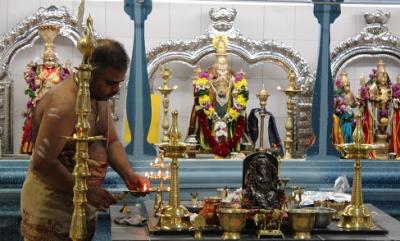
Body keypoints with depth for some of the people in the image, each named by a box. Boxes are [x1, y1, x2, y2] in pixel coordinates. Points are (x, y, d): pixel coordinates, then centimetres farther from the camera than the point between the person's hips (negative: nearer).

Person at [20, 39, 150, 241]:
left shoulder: (100, 96, 5)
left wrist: (128, 174, -6)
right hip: (51, 207, -9)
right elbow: (42, 162, -28)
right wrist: (87, 191, -24)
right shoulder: (64, 103, -25)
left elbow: (111, 141, 11)